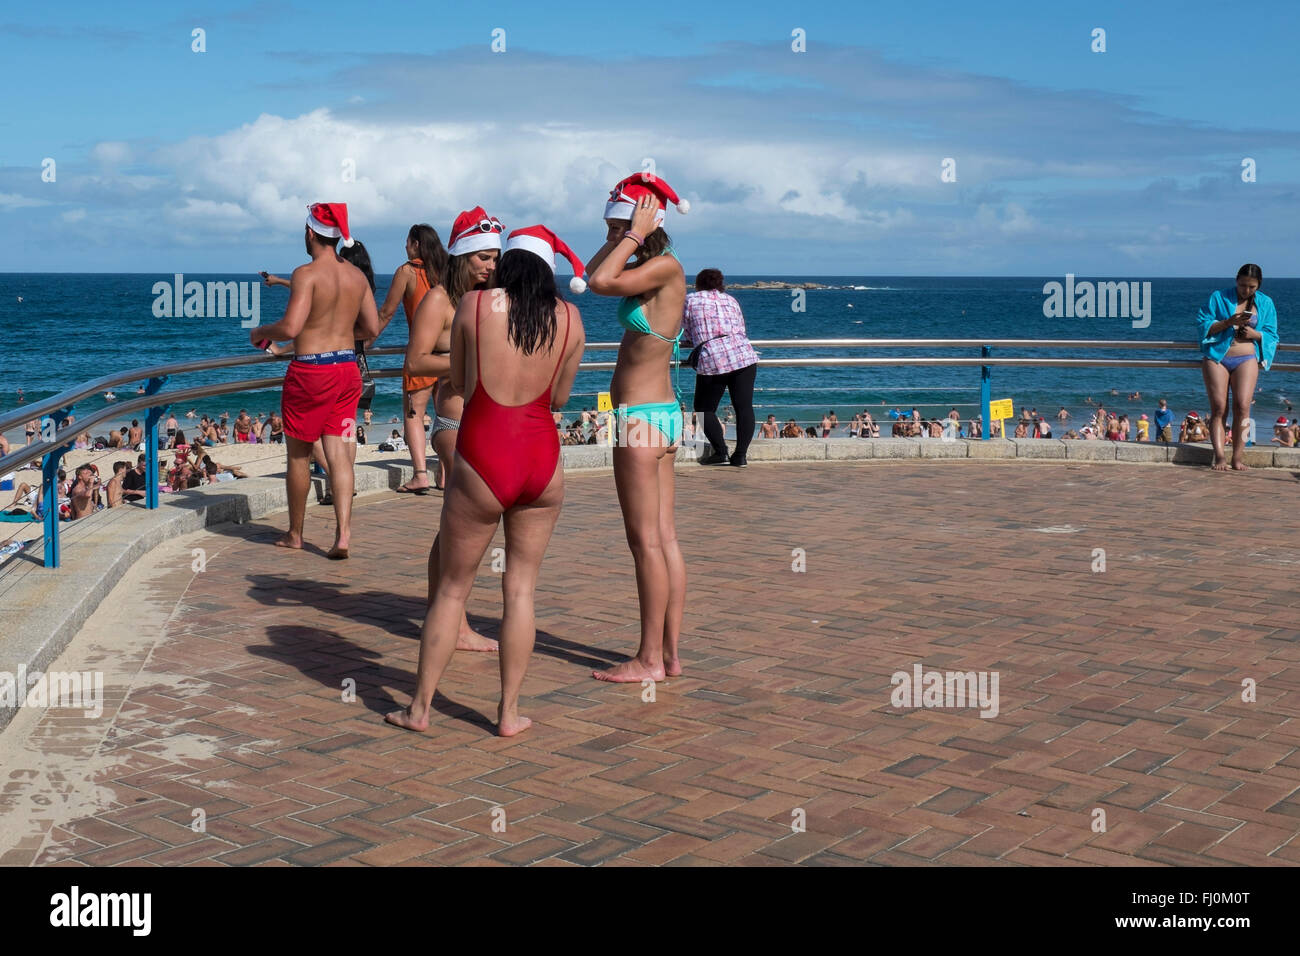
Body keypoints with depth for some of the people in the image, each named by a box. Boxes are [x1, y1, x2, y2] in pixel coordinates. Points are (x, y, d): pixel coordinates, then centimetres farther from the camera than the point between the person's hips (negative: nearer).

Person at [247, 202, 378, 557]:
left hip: (310, 371, -5)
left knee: (298, 454, 10)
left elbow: (290, 327, -21)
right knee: (339, 452, 3)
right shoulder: (357, 275, 7)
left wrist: (260, 332, -1)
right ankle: (343, 533, -9)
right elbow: (372, 328, 11)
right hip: (347, 368, 5)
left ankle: (294, 534, 21)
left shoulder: (307, 274, -13)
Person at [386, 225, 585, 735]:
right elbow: (559, 397, 11)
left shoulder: (475, 304, -2)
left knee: (452, 587, 11)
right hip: (542, 459, 2)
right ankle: (509, 712, 16)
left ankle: (419, 708, 21)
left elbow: (460, 384, 9)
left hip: (483, 458, -2)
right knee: (521, 587, 12)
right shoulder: (569, 318, 3)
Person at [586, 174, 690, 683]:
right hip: (662, 412, 10)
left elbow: (601, 282, -24)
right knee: (664, 537, 10)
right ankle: (669, 653, 16)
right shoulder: (654, 269, 12)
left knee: (646, 540, -4)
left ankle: (649, 659, 3)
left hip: (641, 415, -10)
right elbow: (596, 273, 21)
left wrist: (636, 235, -14)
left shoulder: (666, 267, -14)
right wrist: (621, 236, 12)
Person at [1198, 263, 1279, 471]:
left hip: (1246, 359, 1)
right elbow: (1202, 323, 0)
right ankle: (1219, 456, -11)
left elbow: (1271, 335, 14)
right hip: (1217, 357, -1)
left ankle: (1237, 457, -11)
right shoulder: (1219, 297, 7)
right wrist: (1228, 322, -14)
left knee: (1242, 406, -14)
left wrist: (1255, 334, -7)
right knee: (1218, 407, -9)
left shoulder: (1265, 303, 13)